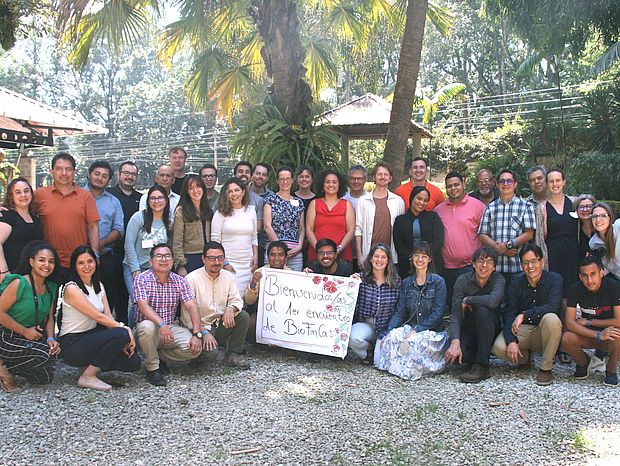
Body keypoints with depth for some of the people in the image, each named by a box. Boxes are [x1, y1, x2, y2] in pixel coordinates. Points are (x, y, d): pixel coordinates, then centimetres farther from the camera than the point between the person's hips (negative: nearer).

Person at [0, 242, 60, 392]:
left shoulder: (51, 288, 5)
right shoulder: (19, 284, -17)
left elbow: (49, 318, 9)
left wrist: (51, 339, -8)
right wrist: (25, 331, -18)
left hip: (34, 337, 7)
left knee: (45, 377, -2)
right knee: (45, 355, -27)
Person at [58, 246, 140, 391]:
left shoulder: (99, 286, 10)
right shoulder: (71, 289, -15)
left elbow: (108, 316, 2)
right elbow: (98, 316, -18)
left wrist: (122, 342, -10)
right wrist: (124, 328, -19)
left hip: (92, 336, 7)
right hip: (72, 345, -7)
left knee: (133, 362, -8)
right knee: (120, 334, -29)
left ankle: (89, 365, 11)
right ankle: (87, 377, -14)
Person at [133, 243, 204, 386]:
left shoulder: (180, 281, 3)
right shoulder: (142, 279, -7)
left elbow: (191, 306, -6)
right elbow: (143, 306, -22)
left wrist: (197, 334, -21)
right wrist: (161, 324, -40)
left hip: (172, 327, 3)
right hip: (150, 327, -3)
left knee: (195, 348, -22)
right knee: (147, 326, -38)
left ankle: (160, 355, 8)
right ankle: (152, 368, -14)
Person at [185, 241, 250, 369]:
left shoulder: (228, 276, 2)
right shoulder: (192, 279, -13)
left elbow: (237, 300, 1)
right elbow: (187, 312, -15)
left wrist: (230, 309, -24)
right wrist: (203, 333, -21)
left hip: (220, 325, 5)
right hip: (199, 326, -5)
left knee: (243, 316, -19)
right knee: (210, 353, -30)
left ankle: (233, 355, -5)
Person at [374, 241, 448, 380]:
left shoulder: (438, 282, -1)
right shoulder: (406, 283, 12)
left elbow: (437, 313, -9)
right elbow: (399, 312, 6)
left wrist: (417, 330, -19)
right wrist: (388, 332, -11)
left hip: (433, 331, -3)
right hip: (410, 327, 3)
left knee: (413, 341, -34)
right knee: (392, 337, -28)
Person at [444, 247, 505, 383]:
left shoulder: (498, 279, -9)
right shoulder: (463, 280, -6)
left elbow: (493, 301, -33)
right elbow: (455, 314, -15)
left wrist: (467, 300, -18)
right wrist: (455, 342, -29)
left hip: (490, 330, 0)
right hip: (467, 329, 1)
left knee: (482, 310, -33)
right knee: (453, 355, -30)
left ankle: (481, 366, -24)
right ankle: (472, 360, 7)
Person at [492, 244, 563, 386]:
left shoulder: (554, 279, -9)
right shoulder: (516, 284, -1)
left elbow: (553, 307, -25)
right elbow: (508, 314, -9)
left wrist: (524, 315, -33)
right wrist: (511, 341, -24)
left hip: (544, 332, -2)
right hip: (522, 331, 2)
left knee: (551, 318, -36)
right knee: (499, 348, -26)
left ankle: (546, 368, -19)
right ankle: (525, 357, 11)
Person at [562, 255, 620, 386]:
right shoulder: (575, 289, -13)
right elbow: (570, 322, -19)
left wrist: (588, 322, -16)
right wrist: (598, 335, -31)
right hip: (588, 335, 2)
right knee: (566, 339, -27)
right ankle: (583, 362, 8)